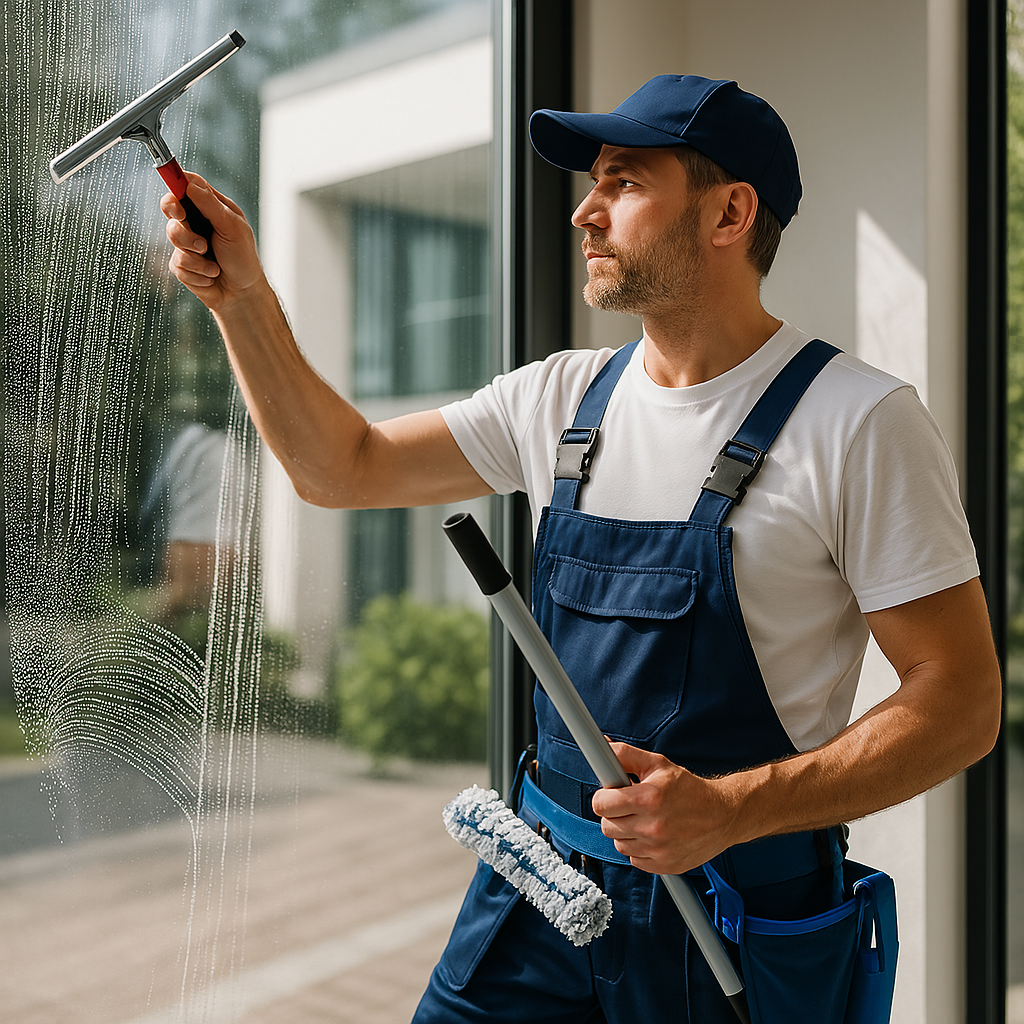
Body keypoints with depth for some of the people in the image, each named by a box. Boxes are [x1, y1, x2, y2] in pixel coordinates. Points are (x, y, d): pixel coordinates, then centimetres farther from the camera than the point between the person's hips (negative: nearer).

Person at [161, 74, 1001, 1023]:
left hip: (738, 917, -4)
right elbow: (343, 468, 10)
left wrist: (731, 808, -25)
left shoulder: (860, 421, -14)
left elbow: (961, 704, -14)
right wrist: (244, 298, -2)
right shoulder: (561, 399, 4)